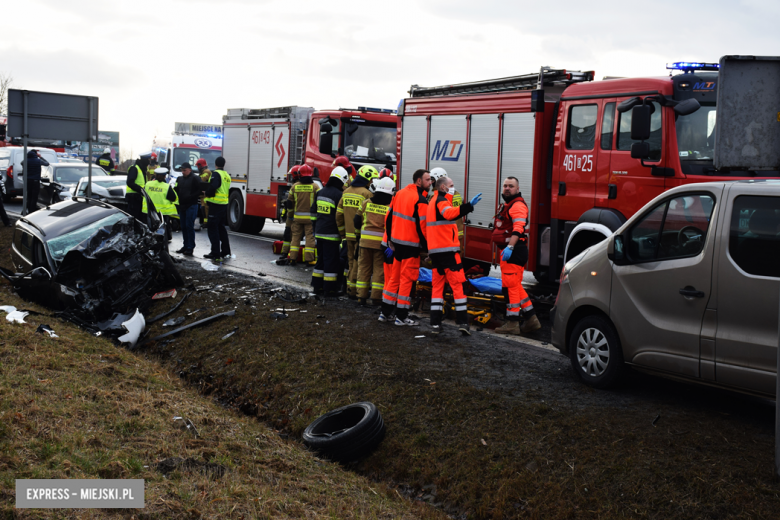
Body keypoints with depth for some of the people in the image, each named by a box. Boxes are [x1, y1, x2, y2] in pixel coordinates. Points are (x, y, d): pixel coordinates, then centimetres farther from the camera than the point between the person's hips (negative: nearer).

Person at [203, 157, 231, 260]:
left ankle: (215, 253, -4)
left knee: (213, 228, -3)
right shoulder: (227, 175, 15)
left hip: (216, 204, -8)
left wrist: (207, 194, -8)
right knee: (221, 228, 16)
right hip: (224, 204, 8)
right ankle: (225, 252, 18)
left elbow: (213, 187, -27)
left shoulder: (216, 174, -11)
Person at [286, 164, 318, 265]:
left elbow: (289, 202, 9)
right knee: (310, 237, 2)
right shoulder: (314, 187, -6)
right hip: (310, 217, -2)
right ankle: (308, 259, 0)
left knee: (295, 236, 11)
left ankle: (292, 258, 11)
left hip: (297, 216, 2)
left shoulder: (294, 186, 2)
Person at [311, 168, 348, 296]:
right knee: (331, 261, -1)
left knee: (321, 259, 16)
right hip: (331, 234, -7)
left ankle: (317, 286, 20)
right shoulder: (338, 195, -13)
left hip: (319, 232, 7)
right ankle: (329, 289, 2)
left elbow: (313, 212, 17)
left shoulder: (320, 193, 10)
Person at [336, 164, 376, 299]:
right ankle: (354, 291, 2)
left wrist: (343, 232, 18)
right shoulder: (366, 193, -13)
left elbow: (339, 215, 11)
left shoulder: (346, 192, 10)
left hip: (349, 234, 7)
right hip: (361, 236, -7)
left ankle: (349, 288, 21)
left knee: (351, 262, 16)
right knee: (358, 263, -1)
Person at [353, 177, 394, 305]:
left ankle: (361, 295, 12)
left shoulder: (366, 203, 4)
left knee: (364, 267, 11)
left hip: (365, 240, 2)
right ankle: (375, 297, 5)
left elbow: (357, 221, 11)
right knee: (379, 269, 6)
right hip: (382, 242, -2)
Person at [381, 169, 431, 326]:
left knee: (394, 277, 16)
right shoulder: (421, 201, -16)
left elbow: (389, 218, 11)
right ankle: (401, 316, 5)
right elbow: (422, 226, -19)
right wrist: (427, 247, -6)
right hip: (411, 245, -7)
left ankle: (385, 312, 21)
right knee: (407, 279, 0)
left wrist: (391, 242, 17)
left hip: (397, 242, 8)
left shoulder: (400, 193, 8)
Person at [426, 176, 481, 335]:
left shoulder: (433, 201, 22)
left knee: (438, 284, 9)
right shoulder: (441, 200, -8)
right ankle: (462, 322, -9)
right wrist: (469, 206, -41)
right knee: (458, 284, -5)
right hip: (447, 250, -9)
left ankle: (435, 323, 4)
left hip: (434, 250, 9)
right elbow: (449, 213, -32)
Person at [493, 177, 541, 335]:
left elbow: (518, 228, -25)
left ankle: (513, 323, -5)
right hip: (508, 251, 11)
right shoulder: (507, 205, 22)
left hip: (514, 251, -11)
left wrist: (510, 247, -33)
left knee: (510, 286, -9)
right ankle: (531, 320, 18)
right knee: (515, 286, 14)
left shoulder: (517, 205, -12)